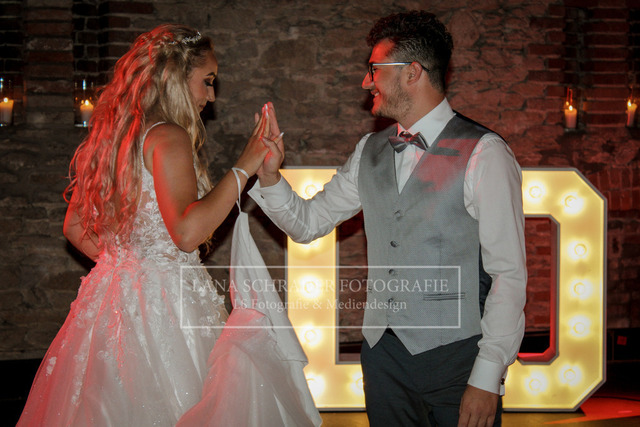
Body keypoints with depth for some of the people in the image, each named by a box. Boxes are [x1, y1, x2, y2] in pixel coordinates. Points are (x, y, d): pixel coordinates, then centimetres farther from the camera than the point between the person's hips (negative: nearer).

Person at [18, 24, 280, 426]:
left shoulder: (112, 135, 12)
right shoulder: (168, 138, -13)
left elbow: (75, 228, 17)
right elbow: (187, 232, -25)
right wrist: (245, 167, -19)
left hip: (111, 296, 9)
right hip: (165, 300, -9)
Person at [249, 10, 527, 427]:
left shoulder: (483, 153, -10)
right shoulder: (370, 152, 10)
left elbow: (509, 274, -12)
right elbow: (309, 222, 16)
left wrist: (488, 378, -16)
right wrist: (270, 176, -3)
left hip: (456, 359, -5)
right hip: (385, 354, 5)